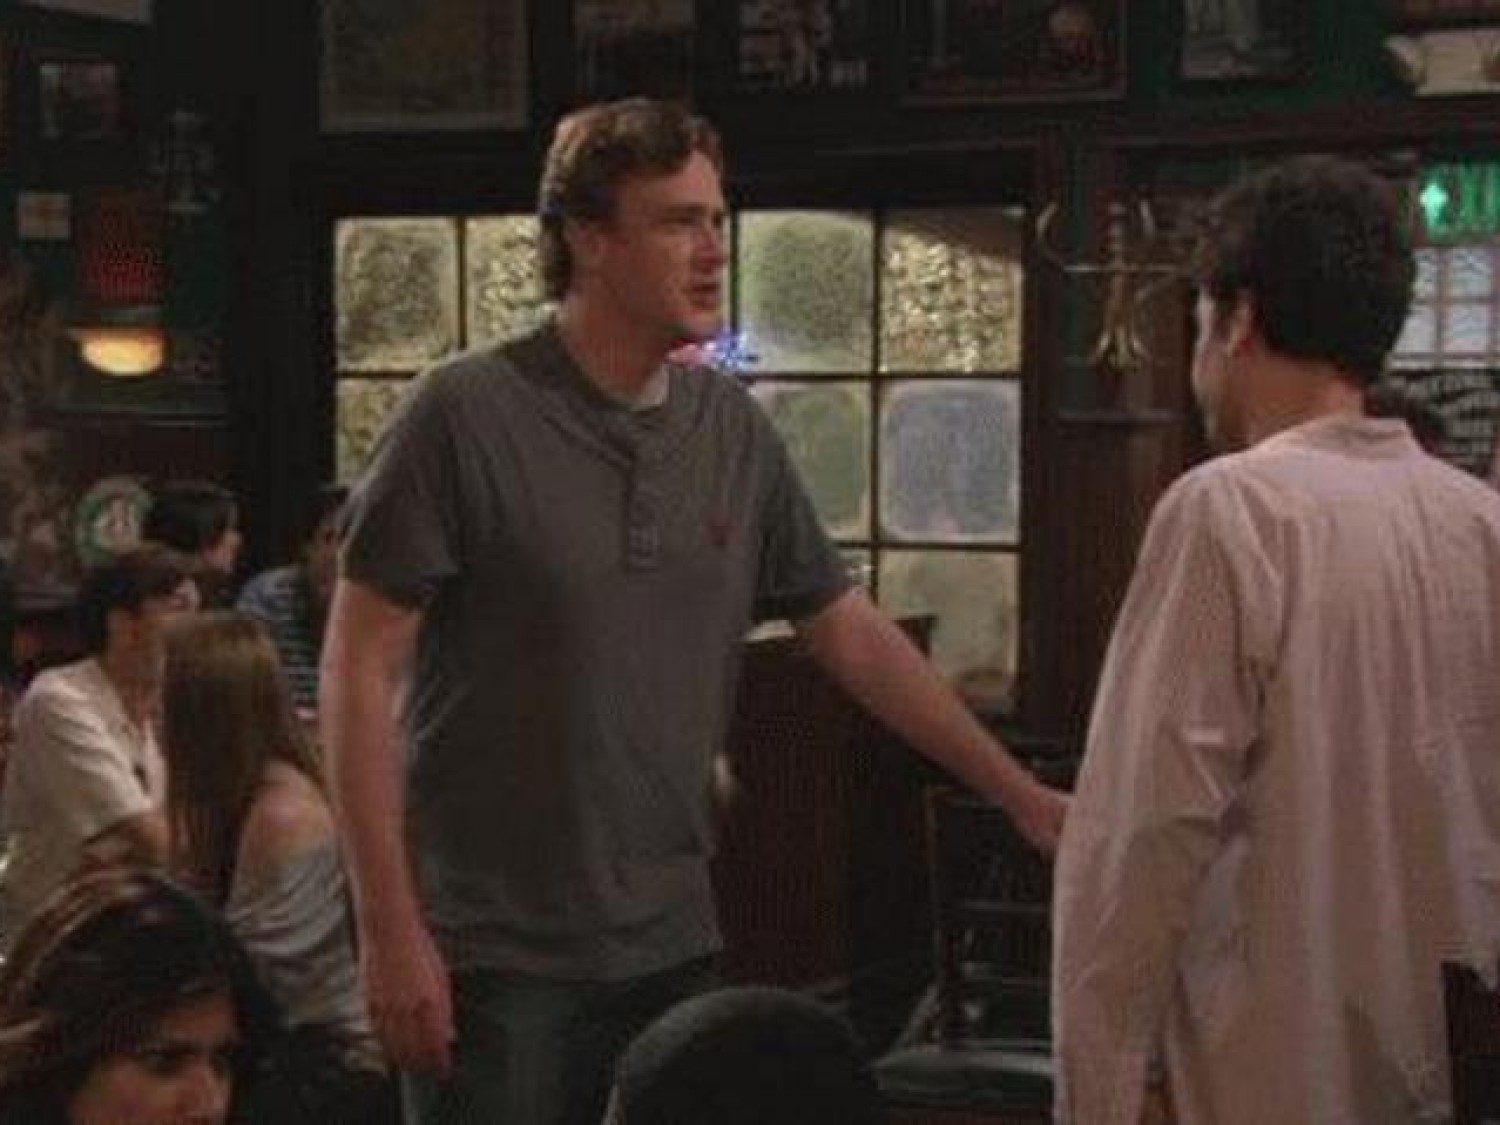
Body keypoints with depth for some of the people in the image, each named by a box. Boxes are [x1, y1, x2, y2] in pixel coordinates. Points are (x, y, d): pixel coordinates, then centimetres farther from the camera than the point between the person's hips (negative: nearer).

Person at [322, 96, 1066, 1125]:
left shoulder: (734, 430, 4)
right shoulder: (468, 415, -11)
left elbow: (854, 635, 11)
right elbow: (361, 670, -11)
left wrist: (1019, 792, 9)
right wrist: (390, 931, -14)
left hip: (672, 947, 5)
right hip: (495, 961, -5)